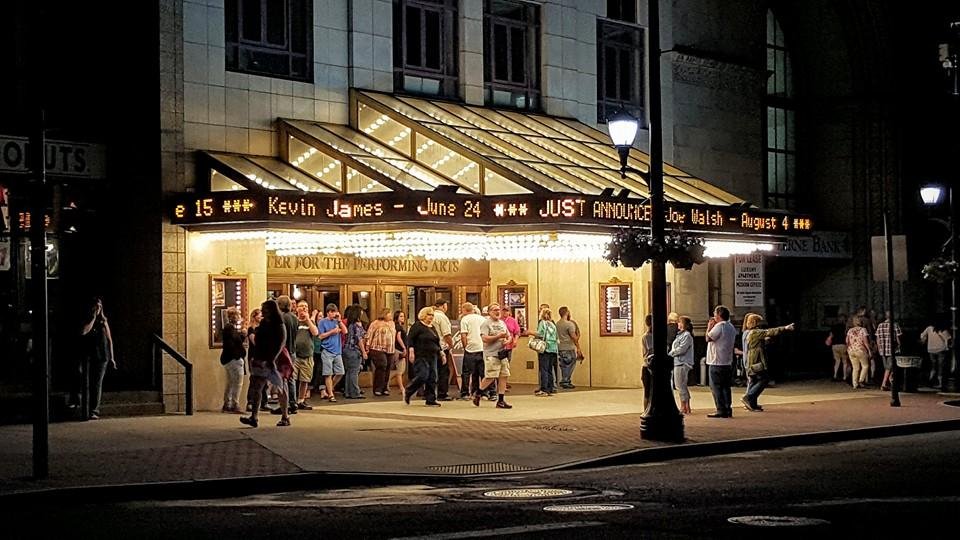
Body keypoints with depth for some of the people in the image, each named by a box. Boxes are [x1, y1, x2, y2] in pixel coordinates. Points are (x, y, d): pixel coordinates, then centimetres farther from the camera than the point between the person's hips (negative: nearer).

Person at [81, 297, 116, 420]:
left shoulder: (103, 321, 11)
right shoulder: (86, 321, 7)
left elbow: (109, 340, 13)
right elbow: (83, 332, -15)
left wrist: (112, 358, 9)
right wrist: (93, 319, -7)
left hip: (101, 356, 1)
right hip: (87, 356, -1)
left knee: (97, 383, -3)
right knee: (86, 384, -7)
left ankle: (94, 411, -2)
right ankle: (85, 411, -7)